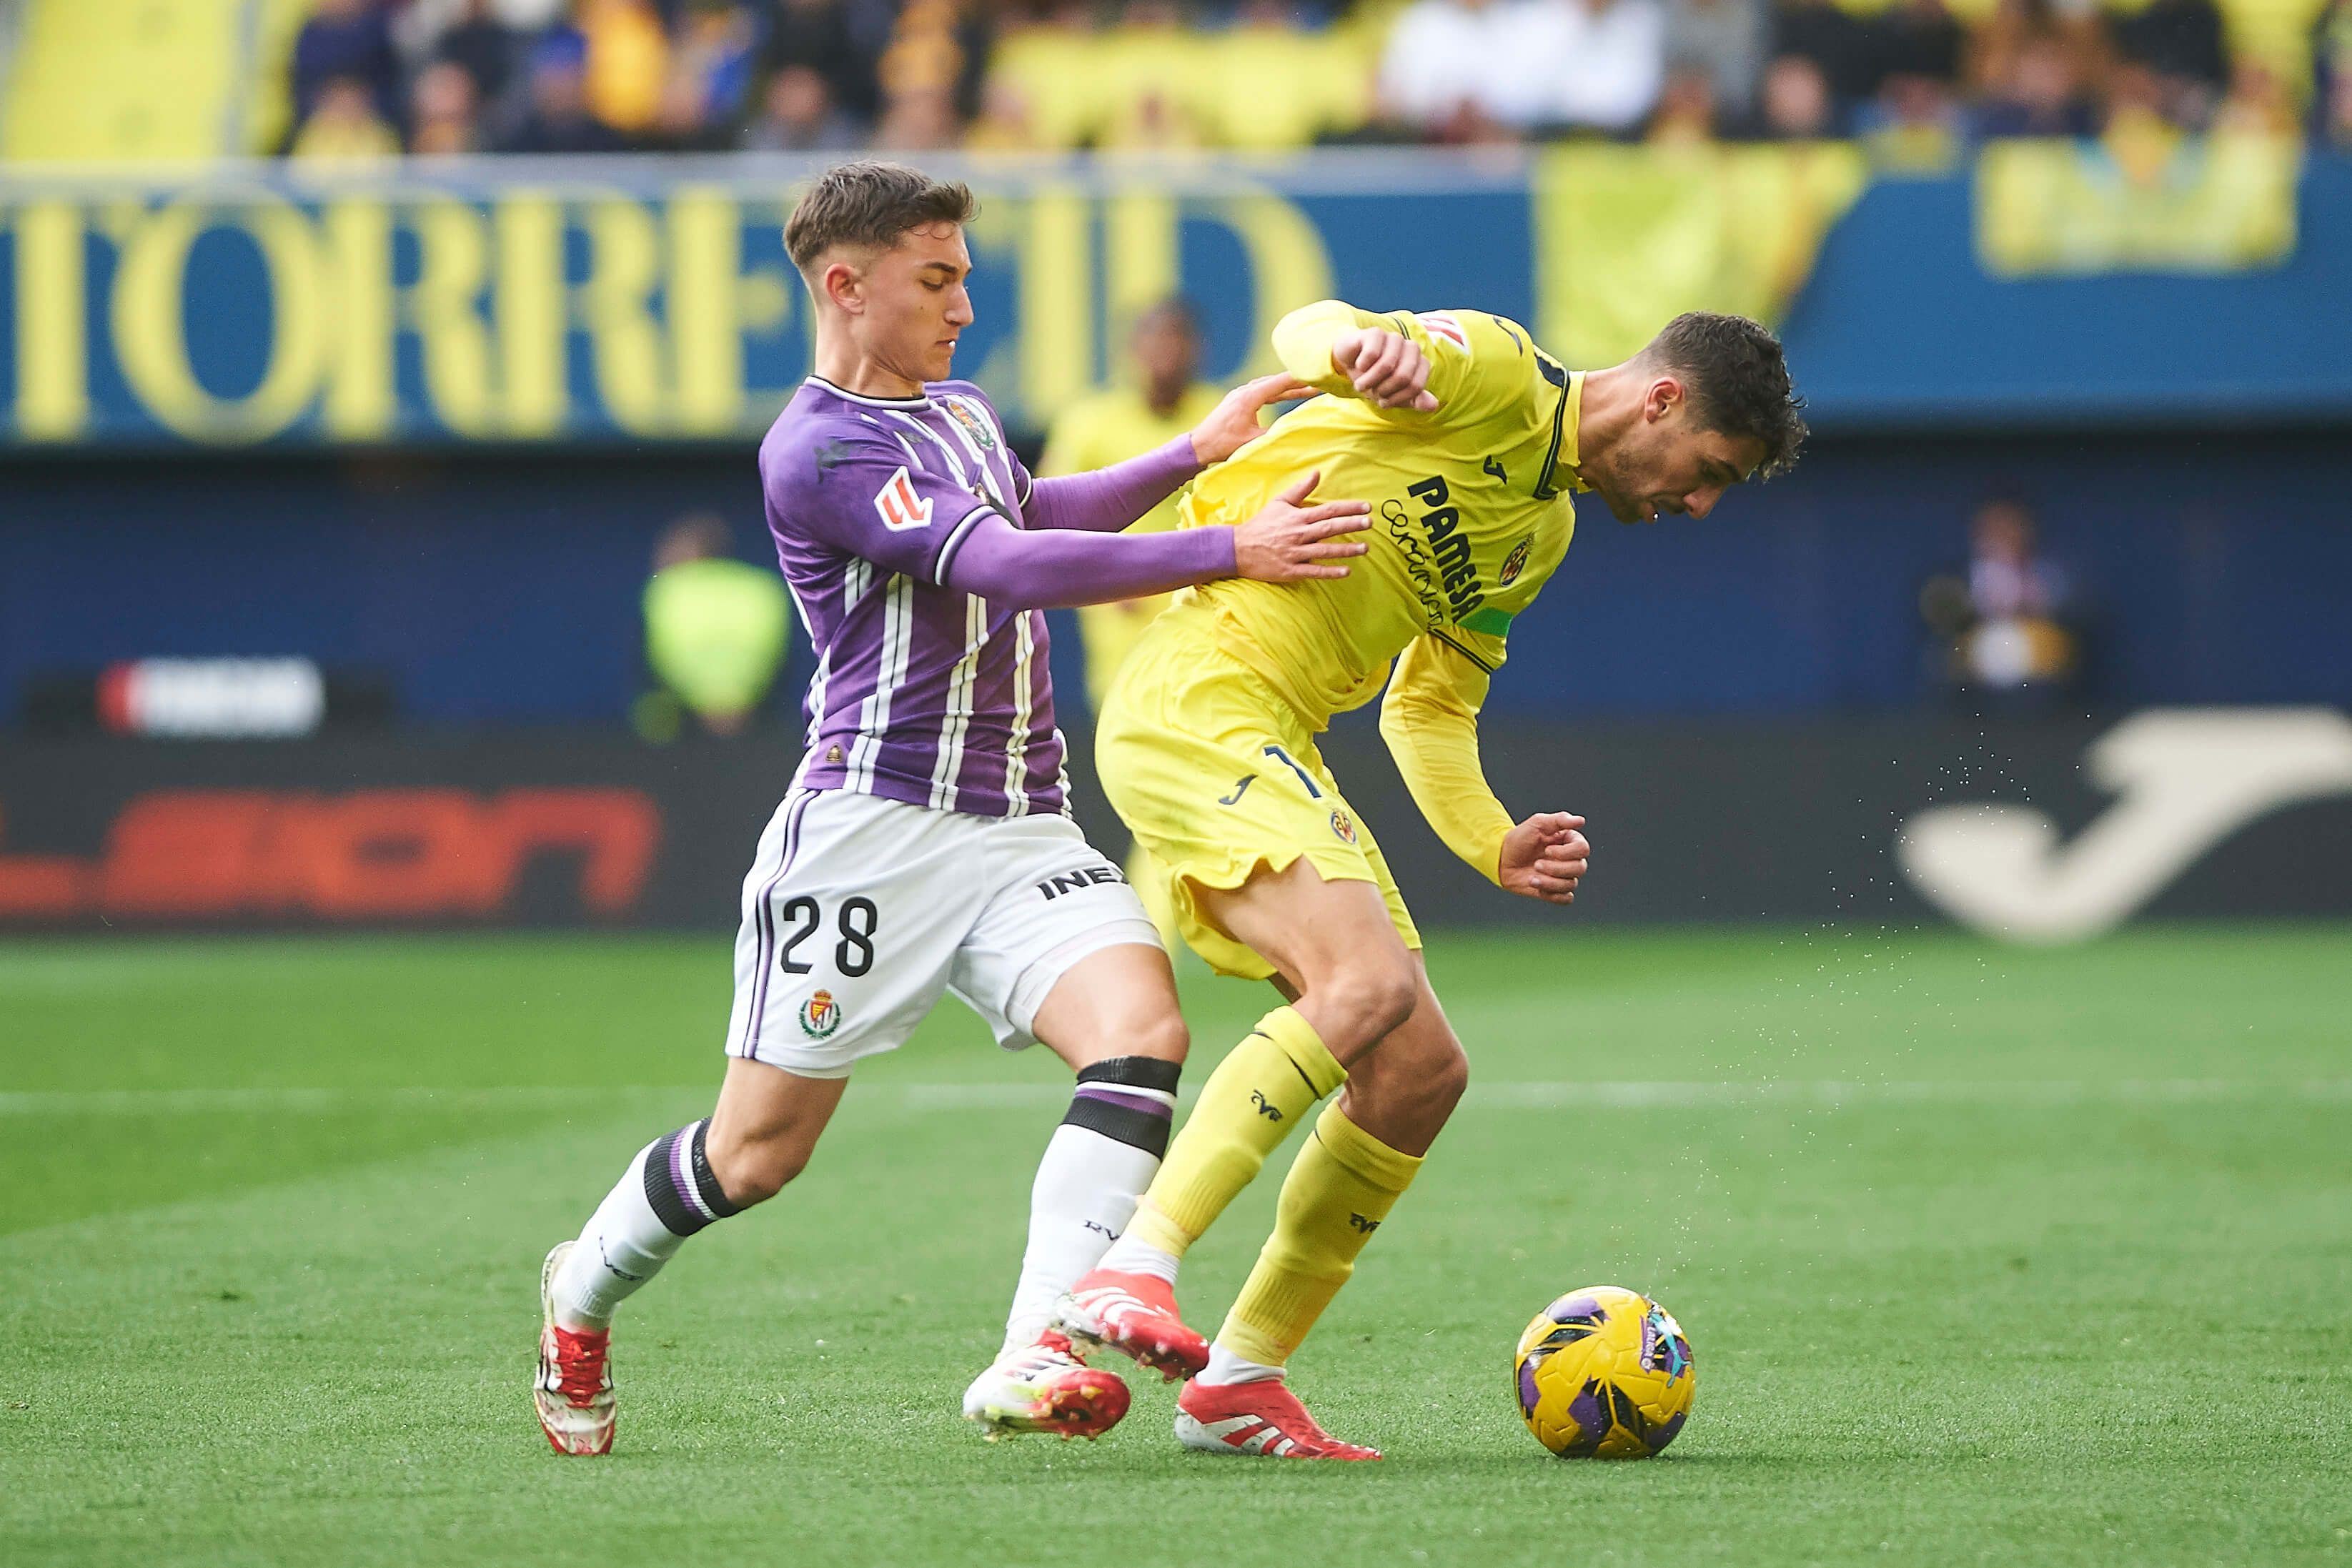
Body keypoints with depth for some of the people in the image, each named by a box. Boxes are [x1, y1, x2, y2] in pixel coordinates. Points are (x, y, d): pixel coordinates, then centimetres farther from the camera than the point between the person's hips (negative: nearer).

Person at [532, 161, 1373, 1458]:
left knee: (1141, 1024, -21)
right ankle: (580, 1296, 32)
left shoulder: (959, 414, 17)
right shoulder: (815, 452, -12)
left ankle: (1034, 1360, -32)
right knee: (758, 1152, 1)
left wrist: (1192, 455, 29)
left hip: (1022, 829, 7)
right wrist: (1230, 551, -25)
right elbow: (1008, 567, -22)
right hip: (872, 827, -7)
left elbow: (1028, 514, 39)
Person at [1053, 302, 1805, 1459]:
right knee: (1370, 982, -28)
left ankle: (1238, 1382, 11)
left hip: (1274, 750, 10)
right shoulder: (1496, 371, -5)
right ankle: (1132, 1273, -35)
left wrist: (1496, 845, 8)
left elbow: (1429, 708, 26)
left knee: (1421, 1072, 5)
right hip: (1197, 700, -10)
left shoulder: (1546, 530, 22)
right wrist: (1362, 347, -44)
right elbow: (1306, 332, -19)